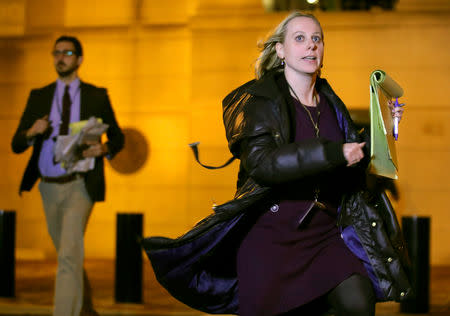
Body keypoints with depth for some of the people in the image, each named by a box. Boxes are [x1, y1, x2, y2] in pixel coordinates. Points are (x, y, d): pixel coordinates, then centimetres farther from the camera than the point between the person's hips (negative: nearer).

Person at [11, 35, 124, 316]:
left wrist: (103, 149, -13)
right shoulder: (39, 96, 9)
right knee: (69, 255, 16)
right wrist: (31, 132, -17)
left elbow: (118, 138, 10)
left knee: (69, 255, -18)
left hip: (80, 185, -4)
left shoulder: (96, 96, 4)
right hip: (50, 187, 4)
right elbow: (16, 145, 6)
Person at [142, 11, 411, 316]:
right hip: (270, 235, -4)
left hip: (323, 234, 4)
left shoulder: (330, 103, 13)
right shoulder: (257, 101, -4)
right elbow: (262, 162, -21)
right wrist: (333, 153, -24)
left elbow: (353, 164, 25)